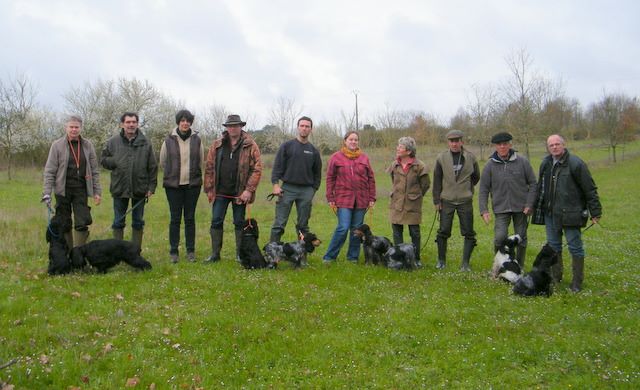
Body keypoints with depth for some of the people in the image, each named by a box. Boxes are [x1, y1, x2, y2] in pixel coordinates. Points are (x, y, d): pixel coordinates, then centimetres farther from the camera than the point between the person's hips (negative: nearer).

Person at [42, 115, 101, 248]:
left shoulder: (87, 145, 5)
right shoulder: (57, 145, -1)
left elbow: (95, 170, 7)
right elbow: (49, 171, -2)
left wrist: (97, 191, 3)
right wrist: (47, 193, -9)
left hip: (81, 189, 1)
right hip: (63, 190, -1)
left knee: (83, 223, -4)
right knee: (64, 225, 5)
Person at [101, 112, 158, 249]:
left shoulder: (145, 143, 1)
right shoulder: (113, 142, 1)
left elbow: (152, 167, 3)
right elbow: (104, 160, 7)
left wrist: (151, 186, -2)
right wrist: (117, 163, -11)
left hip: (140, 189, 0)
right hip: (119, 188, 0)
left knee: (138, 222, 10)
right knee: (118, 222, 8)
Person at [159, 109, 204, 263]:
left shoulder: (197, 140, 1)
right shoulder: (169, 141, -2)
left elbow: (201, 161, 11)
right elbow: (162, 162, 10)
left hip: (193, 185, 1)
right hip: (173, 185, -1)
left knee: (190, 218, 6)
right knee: (175, 218, 2)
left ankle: (191, 251, 14)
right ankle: (173, 251, 11)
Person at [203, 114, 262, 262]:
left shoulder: (250, 146, -3)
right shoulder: (217, 145, 5)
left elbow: (257, 169, -8)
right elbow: (209, 168, 6)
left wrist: (249, 190, -14)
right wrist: (209, 189, 2)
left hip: (240, 193, -2)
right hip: (220, 192, 2)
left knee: (239, 223, 8)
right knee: (216, 222, 4)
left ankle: (240, 254, 19)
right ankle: (215, 254, 14)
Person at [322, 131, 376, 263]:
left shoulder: (364, 158, 9)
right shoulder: (336, 157, 2)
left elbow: (371, 179, 11)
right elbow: (330, 178, 3)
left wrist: (372, 198, 6)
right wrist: (331, 198, -2)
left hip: (361, 200, 3)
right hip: (343, 198, -3)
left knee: (357, 228, 7)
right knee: (343, 228, -10)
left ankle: (353, 256, 19)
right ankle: (329, 256, 2)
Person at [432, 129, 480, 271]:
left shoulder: (470, 157, 0)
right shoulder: (441, 158, -1)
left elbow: (476, 177, 15)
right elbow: (437, 180, 2)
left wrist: (467, 188, 12)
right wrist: (436, 201, 0)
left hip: (465, 201, 1)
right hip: (446, 201, 0)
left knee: (468, 233, 2)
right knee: (443, 231, 3)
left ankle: (465, 263, 12)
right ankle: (441, 261, 18)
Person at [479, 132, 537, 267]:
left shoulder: (522, 161, -2)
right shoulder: (490, 165, -2)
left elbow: (533, 183, 3)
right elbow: (483, 188, 2)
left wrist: (529, 204, -6)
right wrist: (483, 210, -6)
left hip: (521, 207, 1)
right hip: (501, 208, -1)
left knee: (521, 238, 8)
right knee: (500, 237, -13)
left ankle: (519, 267, 26)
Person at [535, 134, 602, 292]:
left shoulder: (575, 163, -12)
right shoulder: (545, 164, 7)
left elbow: (590, 190, -9)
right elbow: (540, 187, 18)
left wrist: (595, 212, -9)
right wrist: (537, 205, 19)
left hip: (570, 214, -6)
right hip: (550, 214, 6)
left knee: (575, 247, 3)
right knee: (553, 246, 15)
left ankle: (577, 282, 13)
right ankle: (555, 277, 29)